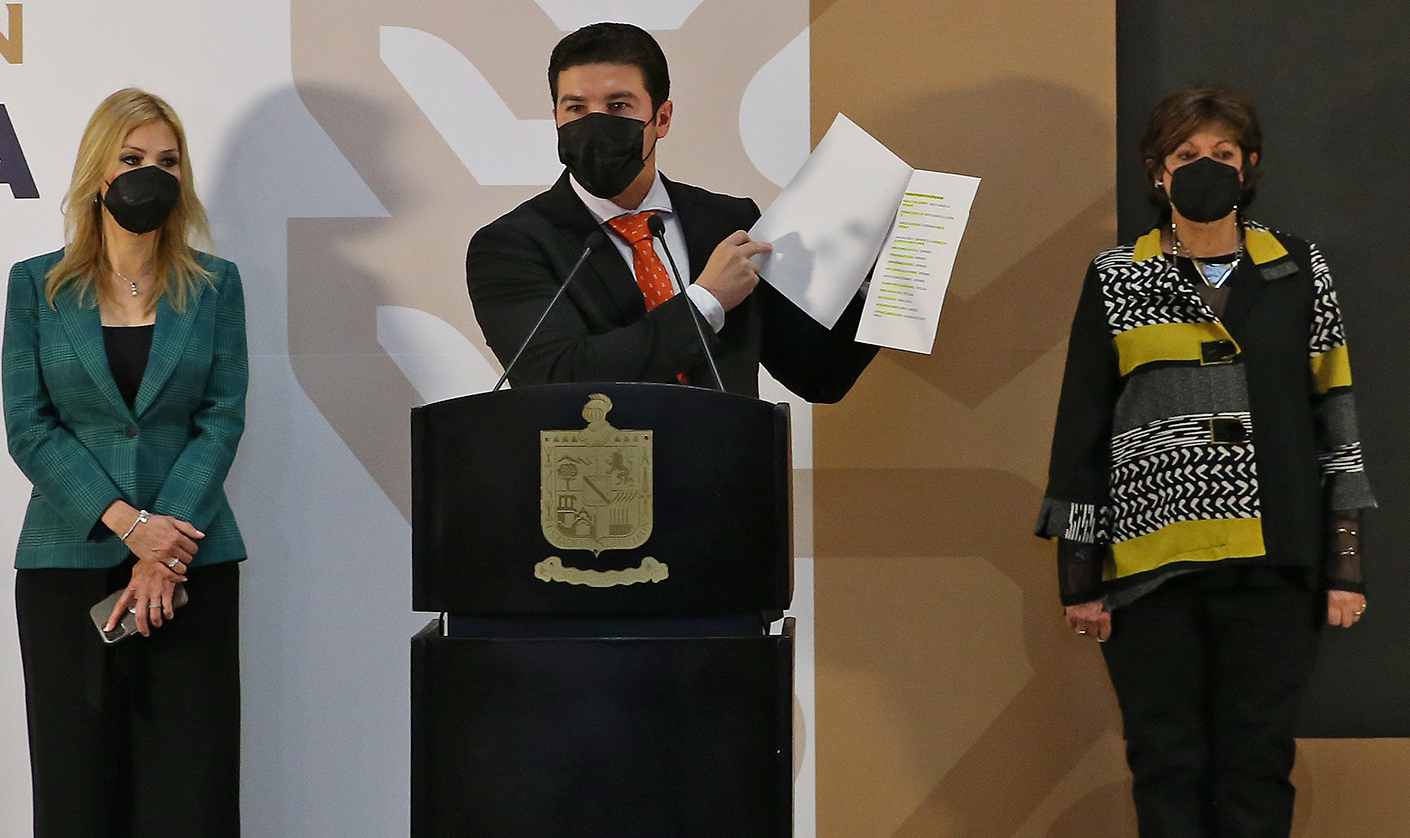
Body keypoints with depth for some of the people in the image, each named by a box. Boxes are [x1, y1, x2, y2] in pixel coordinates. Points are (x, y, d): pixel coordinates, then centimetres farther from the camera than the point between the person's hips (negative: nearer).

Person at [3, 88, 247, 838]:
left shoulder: (213, 285, 8)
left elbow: (222, 419, 1)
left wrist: (165, 555, -11)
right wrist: (127, 523, -13)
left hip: (191, 561, 0)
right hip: (68, 559, 0)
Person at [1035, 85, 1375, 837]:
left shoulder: (1297, 271, 9)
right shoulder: (1117, 279, 7)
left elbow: (1335, 415, 8)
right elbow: (1080, 430, 7)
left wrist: (1345, 562, 2)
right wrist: (1079, 576, 3)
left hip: (1269, 564, 0)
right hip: (1151, 564, 0)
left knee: (1257, 764, 2)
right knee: (1165, 768, 3)